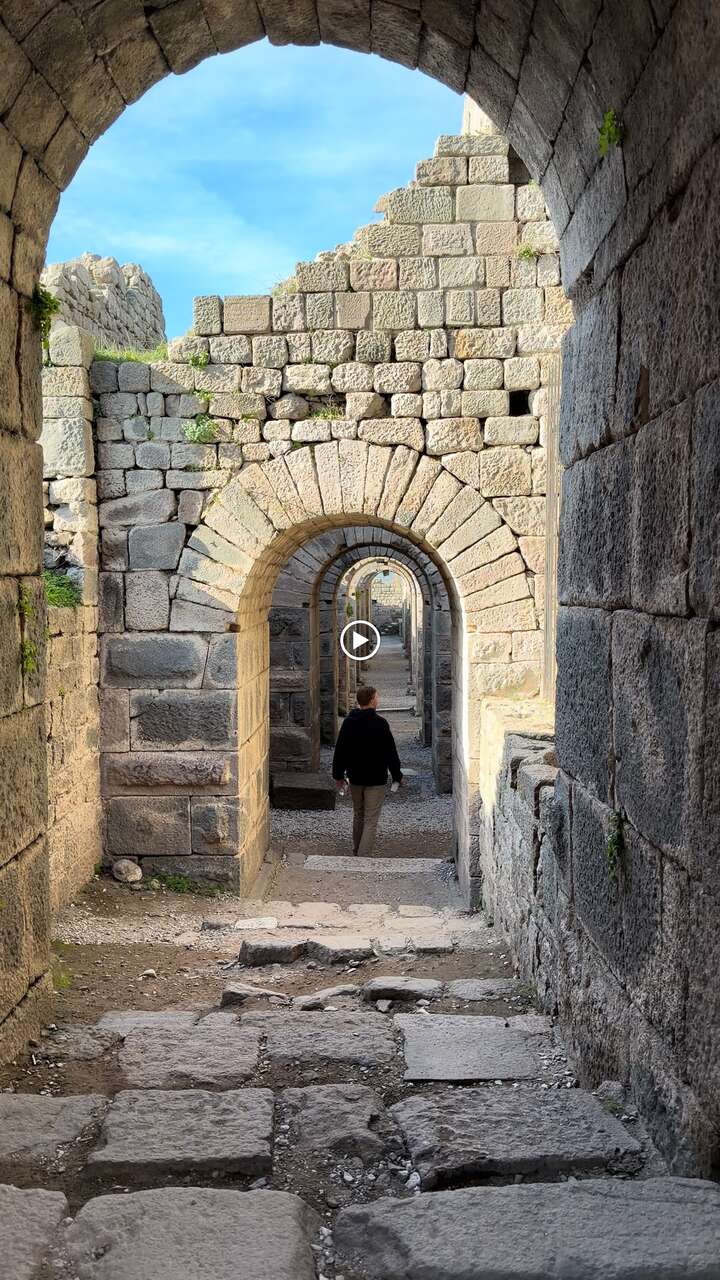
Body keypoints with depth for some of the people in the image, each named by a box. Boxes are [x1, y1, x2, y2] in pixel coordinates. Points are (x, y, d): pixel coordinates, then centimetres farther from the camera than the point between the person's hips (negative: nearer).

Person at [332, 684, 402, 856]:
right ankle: (363, 856, -7)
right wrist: (397, 775, 2)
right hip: (376, 779, -5)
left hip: (355, 778, 5)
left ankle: (357, 850, 34)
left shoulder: (348, 722, 0)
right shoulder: (380, 724, -14)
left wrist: (338, 775, 14)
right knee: (370, 820, -1)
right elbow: (390, 752, -9)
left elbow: (340, 750, 5)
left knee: (358, 815, 22)